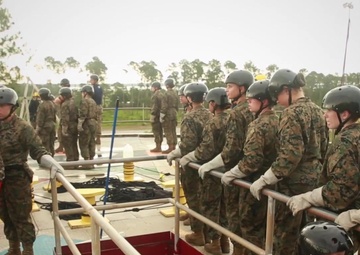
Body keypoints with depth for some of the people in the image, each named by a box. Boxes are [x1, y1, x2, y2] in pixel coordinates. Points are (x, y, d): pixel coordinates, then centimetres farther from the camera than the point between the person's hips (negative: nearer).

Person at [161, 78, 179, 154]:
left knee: (168, 131, -4)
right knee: (173, 131, 12)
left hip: (168, 114, -8)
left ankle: (170, 148, -4)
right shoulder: (175, 93, 9)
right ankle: (174, 147, 17)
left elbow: (164, 106, -17)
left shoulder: (166, 94, -14)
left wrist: (161, 117, -12)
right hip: (174, 113, 8)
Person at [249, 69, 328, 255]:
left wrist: (264, 180, -19)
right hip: (313, 178, 9)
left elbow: (290, 155, -24)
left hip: (294, 181, -9)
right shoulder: (317, 110, 9)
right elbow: (323, 147, 14)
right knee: (302, 228, 20)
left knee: (284, 230, 4)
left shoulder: (292, 112, -17)